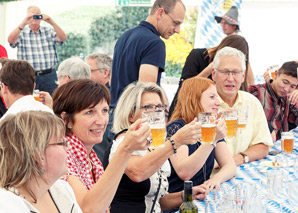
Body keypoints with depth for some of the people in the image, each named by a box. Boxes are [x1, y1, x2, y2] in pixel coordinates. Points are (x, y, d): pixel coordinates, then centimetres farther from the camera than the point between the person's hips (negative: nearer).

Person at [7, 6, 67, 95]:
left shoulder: (49, 31, 10)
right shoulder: (21, 32, 5)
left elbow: (63, 38, -5)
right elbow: (11, 40, -15)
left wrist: (52, 22, -18)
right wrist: (23, 23, -24)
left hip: (49, 75, 2)